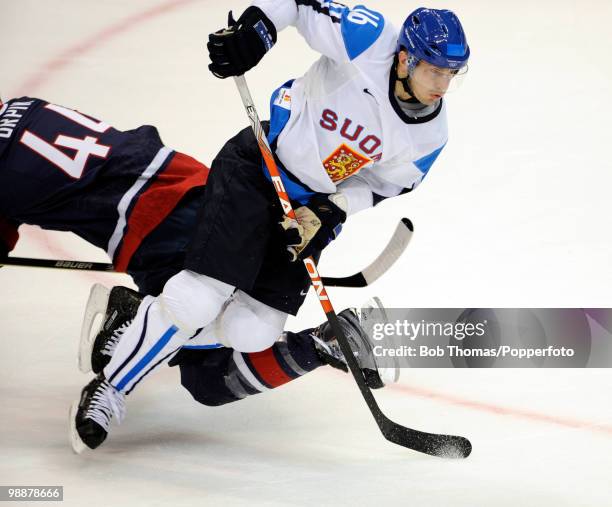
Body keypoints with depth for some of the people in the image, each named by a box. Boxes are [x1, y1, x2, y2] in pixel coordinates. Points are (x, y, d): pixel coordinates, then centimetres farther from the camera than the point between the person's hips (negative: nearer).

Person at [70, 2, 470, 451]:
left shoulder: (430, 134, -8)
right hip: (255, 169, -5)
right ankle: (110, 389, -1)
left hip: (310, 209, 5)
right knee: (199, 298, -18)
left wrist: (333, 209, -11)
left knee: (251, 334, -5)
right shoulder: (368, 41, -23)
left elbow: (380, 183, 5)